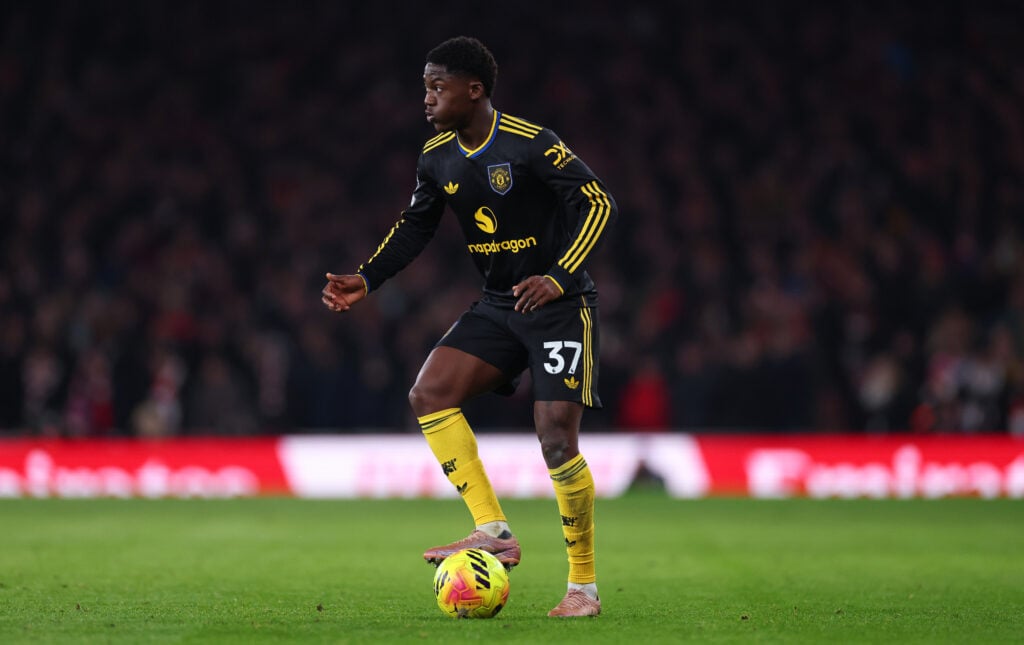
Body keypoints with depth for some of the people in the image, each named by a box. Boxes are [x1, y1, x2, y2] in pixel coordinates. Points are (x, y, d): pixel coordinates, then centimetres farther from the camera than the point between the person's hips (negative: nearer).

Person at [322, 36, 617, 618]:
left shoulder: (531, 145, -19)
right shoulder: (438, 159, 3)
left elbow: (599, 204, -19)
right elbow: (416, 226, 18)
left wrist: (559, 277, -30)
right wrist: (367, 280, 6)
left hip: (560, 306, -7)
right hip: (499, 307, 7)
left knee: (557, 439, -14)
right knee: (429, 393, -12)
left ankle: (584, 586, 0)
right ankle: (494, 532, -10)